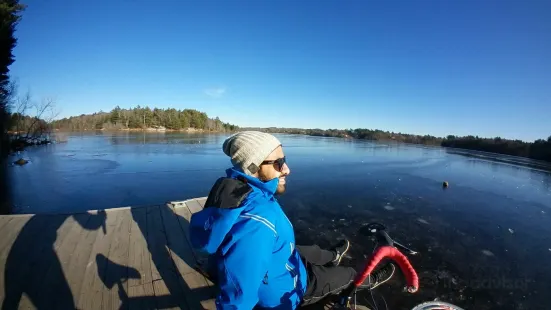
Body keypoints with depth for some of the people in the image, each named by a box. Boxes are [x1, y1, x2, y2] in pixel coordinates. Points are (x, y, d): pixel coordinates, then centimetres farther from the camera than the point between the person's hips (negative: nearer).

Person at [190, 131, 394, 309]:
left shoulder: (236, 190, -15)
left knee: (311, 251, 30)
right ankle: (368, 280, 48)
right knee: (346, 274, 16)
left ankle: (333, 256, 63)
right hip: (279, 293, -7)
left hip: (271, 264, 7)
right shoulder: (256, 224, -45)